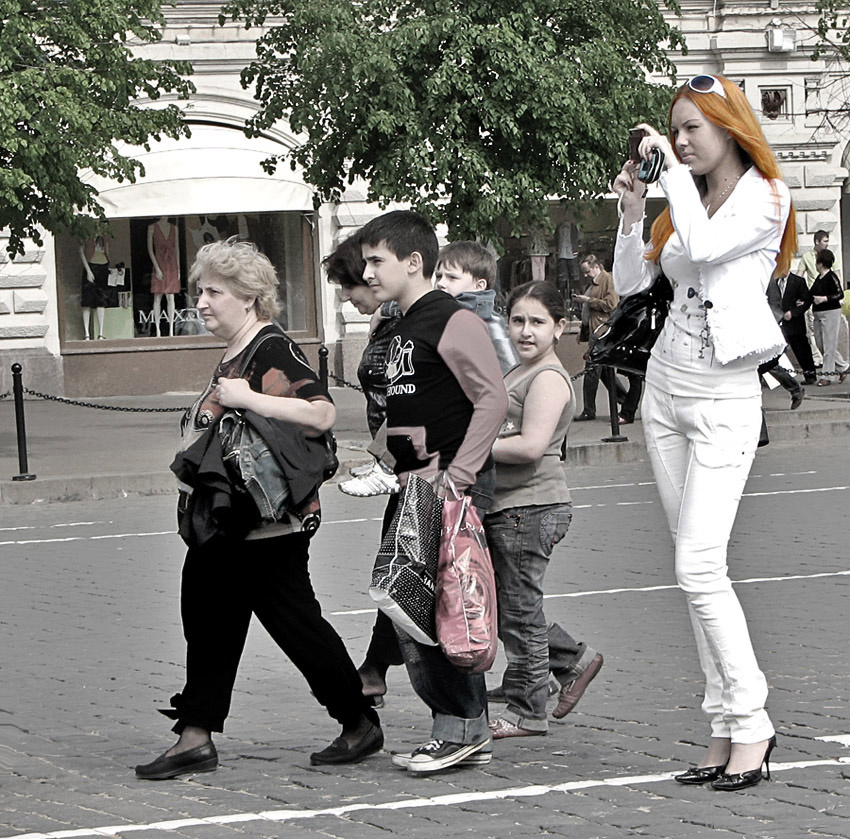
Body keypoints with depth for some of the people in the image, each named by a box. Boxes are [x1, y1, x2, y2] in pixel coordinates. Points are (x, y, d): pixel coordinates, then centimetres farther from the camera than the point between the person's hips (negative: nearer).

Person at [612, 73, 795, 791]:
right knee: (695, 566, 5)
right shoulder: (688, 201, 14)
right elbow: (630, 283, 14)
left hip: (724, 400, -8)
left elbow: (704, 247, -25)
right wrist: (633, 210, 2)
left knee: (699, 566, -16)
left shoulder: (765, 198, -7)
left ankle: (752, 723, -10)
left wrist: (674, 166, -16)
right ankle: (726, 729, 6)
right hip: (665, 389, 8)